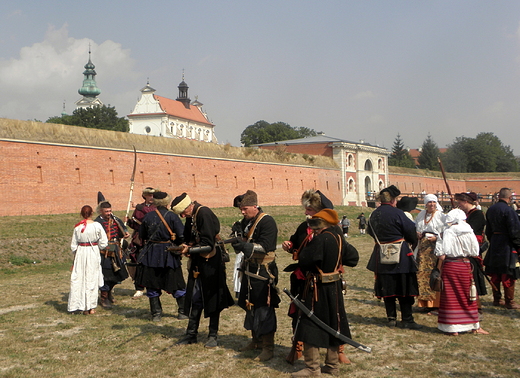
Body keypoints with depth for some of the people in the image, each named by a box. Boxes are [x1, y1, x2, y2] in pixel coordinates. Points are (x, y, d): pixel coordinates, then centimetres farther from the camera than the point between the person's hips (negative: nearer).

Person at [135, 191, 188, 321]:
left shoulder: (148, 216, -2)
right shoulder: (172, 216, -10)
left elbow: (142, 235, 7)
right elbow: (182, 236, -14)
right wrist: (175, 244, 6)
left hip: (151, 254, 2)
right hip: (169, 255, -2)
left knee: (152, 285, 11)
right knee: (177, 285, 10)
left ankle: (156, 313, 11)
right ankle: (183, 312, 15)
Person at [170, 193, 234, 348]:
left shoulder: (204, 213, -20)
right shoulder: (191, 216, 6)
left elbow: (208, 245, -23)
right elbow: (189, 237, 17)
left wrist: (189, 249, -17)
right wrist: (186, 246, -4)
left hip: (211, 264, -8)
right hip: (198, 263, 8)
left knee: (212, 300, 4)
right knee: (195, 299, 12)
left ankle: (213, 335, 15)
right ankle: (191, 334, 22)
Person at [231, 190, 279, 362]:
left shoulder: (267, 222, -16)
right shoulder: (245, 222, 10)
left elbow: (265, 247, -24)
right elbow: (243, 244, 14)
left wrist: (245, 246, -34)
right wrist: (236, 242, -7)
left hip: (263, 273, -9)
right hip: (249, 271, 9)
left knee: (264, 309, -5)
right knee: (250, 306, 17)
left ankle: (268, 347, 4)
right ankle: (256, 340, 32)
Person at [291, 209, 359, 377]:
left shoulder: (320, 239, -21)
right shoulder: (338, 237, 3)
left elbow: (304, 261, -22)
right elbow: (353, 257, 12)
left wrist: (307, 246, -4)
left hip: (318, 289, -8)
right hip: (335, 288, 8)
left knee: (310, 327, 1)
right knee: (333, 325, 15)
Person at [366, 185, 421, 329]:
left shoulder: (374, 215, 3)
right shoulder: (397, 213, -14)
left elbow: (371, 232, 16)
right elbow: (411, 231, -9)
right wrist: (412, 244, 10)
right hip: (400, 255, -5)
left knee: (387, 287, 12)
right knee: (404, 287, 4)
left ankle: (391, 318, 17)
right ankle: (407, 319, 7)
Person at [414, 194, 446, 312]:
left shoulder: (441, 216, -1)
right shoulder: (421, 215, 14)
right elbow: (415, 228, 23)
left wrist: (436, 237, -17)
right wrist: (417, 233, 3)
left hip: (435, 247, -4)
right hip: (423, 248, 4)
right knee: (423, 273, 0)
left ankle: (435, 302, -2)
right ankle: (425, 301, 5)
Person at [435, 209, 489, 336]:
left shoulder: (448, 232, -14)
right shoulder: (469, 232, -1)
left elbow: (442, 255, -18)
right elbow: (475, 252, 3)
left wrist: (438, 249, 2)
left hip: (450, 266, -4)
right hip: (465, 265, 4)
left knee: (451, 297, 5)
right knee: (468, 296, 15)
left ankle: (453, 328, 7)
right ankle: (475, 326, 23)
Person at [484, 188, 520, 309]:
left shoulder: (490, 210, 6)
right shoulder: (508, 210, -17)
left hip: (494, 245, 7)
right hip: (506, 245, -7)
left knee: (495, 275, 12)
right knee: (508, 276, 0)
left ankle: (497, 299, 20)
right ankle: (509, 302, 6)